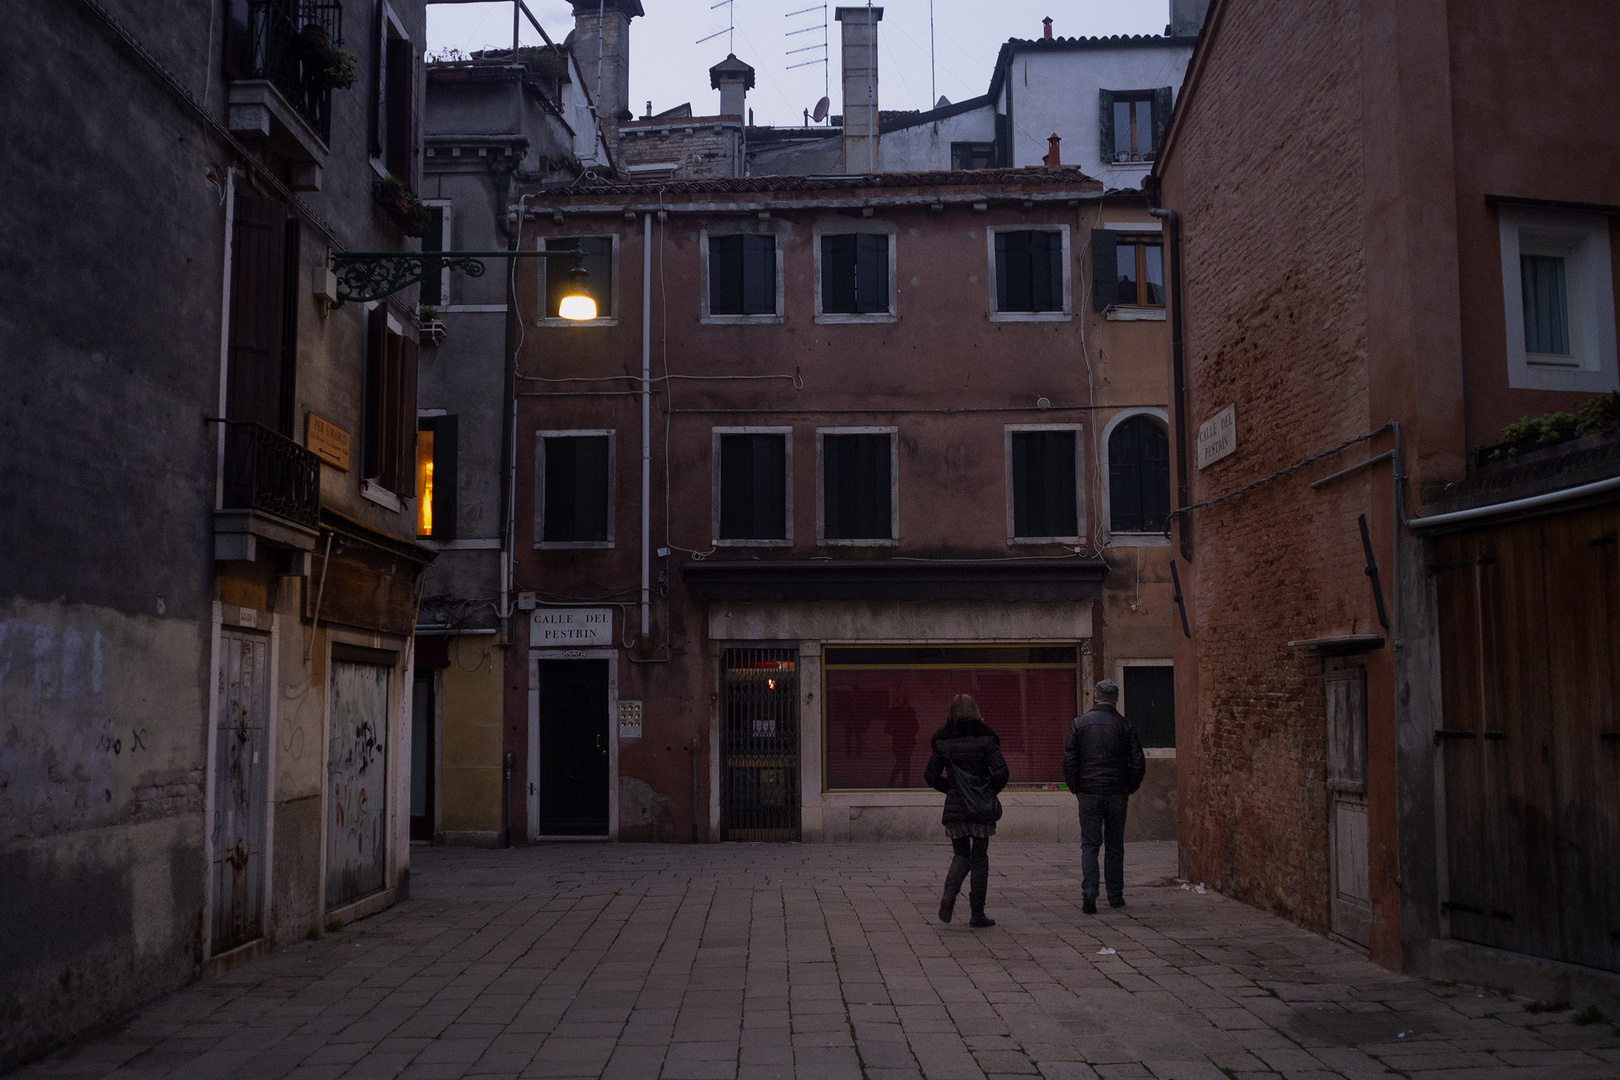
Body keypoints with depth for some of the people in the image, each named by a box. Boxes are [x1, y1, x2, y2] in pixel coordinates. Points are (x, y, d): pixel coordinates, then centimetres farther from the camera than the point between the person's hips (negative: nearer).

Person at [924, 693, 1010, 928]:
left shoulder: (942, 741, 1)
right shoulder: (986, 739, -5)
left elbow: (931, 777, 3)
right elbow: (1001, 773, -11)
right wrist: (991, 791, 8)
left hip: (955, 808, 2)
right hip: (982, 809, -2)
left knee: (961, 854, 17)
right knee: (979, 859, 8)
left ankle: (949, 893, -10)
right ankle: (977, 914, 9)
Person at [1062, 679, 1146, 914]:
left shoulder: (1079, 723, -1)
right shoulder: (1125, 726, -1)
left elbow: (1069, 760, -3)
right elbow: (1138, 764, -1)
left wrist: (1076, 788, 7)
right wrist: (1129, 789, 12)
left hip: (1089, 794, 0)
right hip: (1117, 794, 0)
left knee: (1089, 844, 3)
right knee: (1115, 845, 11)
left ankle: (1089, 891, -12)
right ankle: (1115, 895, 16)